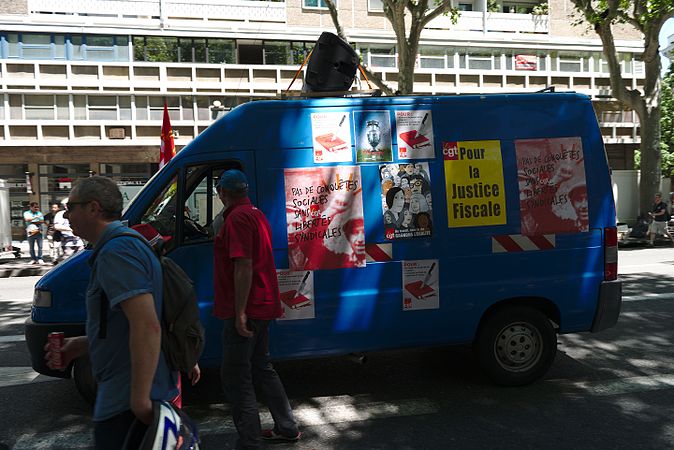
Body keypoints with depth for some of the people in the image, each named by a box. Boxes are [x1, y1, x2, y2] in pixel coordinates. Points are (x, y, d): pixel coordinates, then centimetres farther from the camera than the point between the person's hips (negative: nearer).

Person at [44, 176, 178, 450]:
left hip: (125, 404, -10)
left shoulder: (115, 251, -20)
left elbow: (147, 327, -29)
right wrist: (78, 346, 19)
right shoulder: (127, 243, 14)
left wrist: (140, 400, -27)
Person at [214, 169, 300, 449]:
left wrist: (239, 312, -23)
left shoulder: (237, 218, -15)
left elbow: (243, 266, -23)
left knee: (235, 376, -1)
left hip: (245, 310, -10)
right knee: (261, 368, 19)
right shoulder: (256, 214, 15)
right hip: (262, 306, 10)